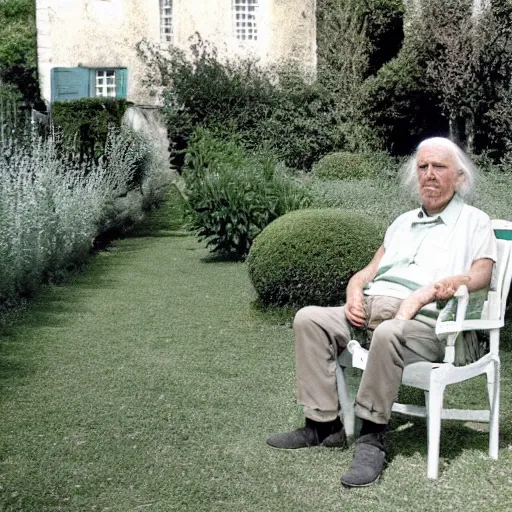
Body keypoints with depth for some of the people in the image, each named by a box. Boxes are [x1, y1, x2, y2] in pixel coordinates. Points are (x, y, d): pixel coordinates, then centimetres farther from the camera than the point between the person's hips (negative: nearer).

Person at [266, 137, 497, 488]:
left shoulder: (474, 222, 12)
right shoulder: (402, 223, 29)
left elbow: (481, 274, -6)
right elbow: (368, 272, 25)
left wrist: (429, 290, -21)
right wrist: (355, 291, 1)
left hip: (424, 320, -6)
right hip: (371, 308, 6)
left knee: (389, 333, -39)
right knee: (309, 318, -18)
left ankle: (372, 438, -24)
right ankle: (325, 425, -14)